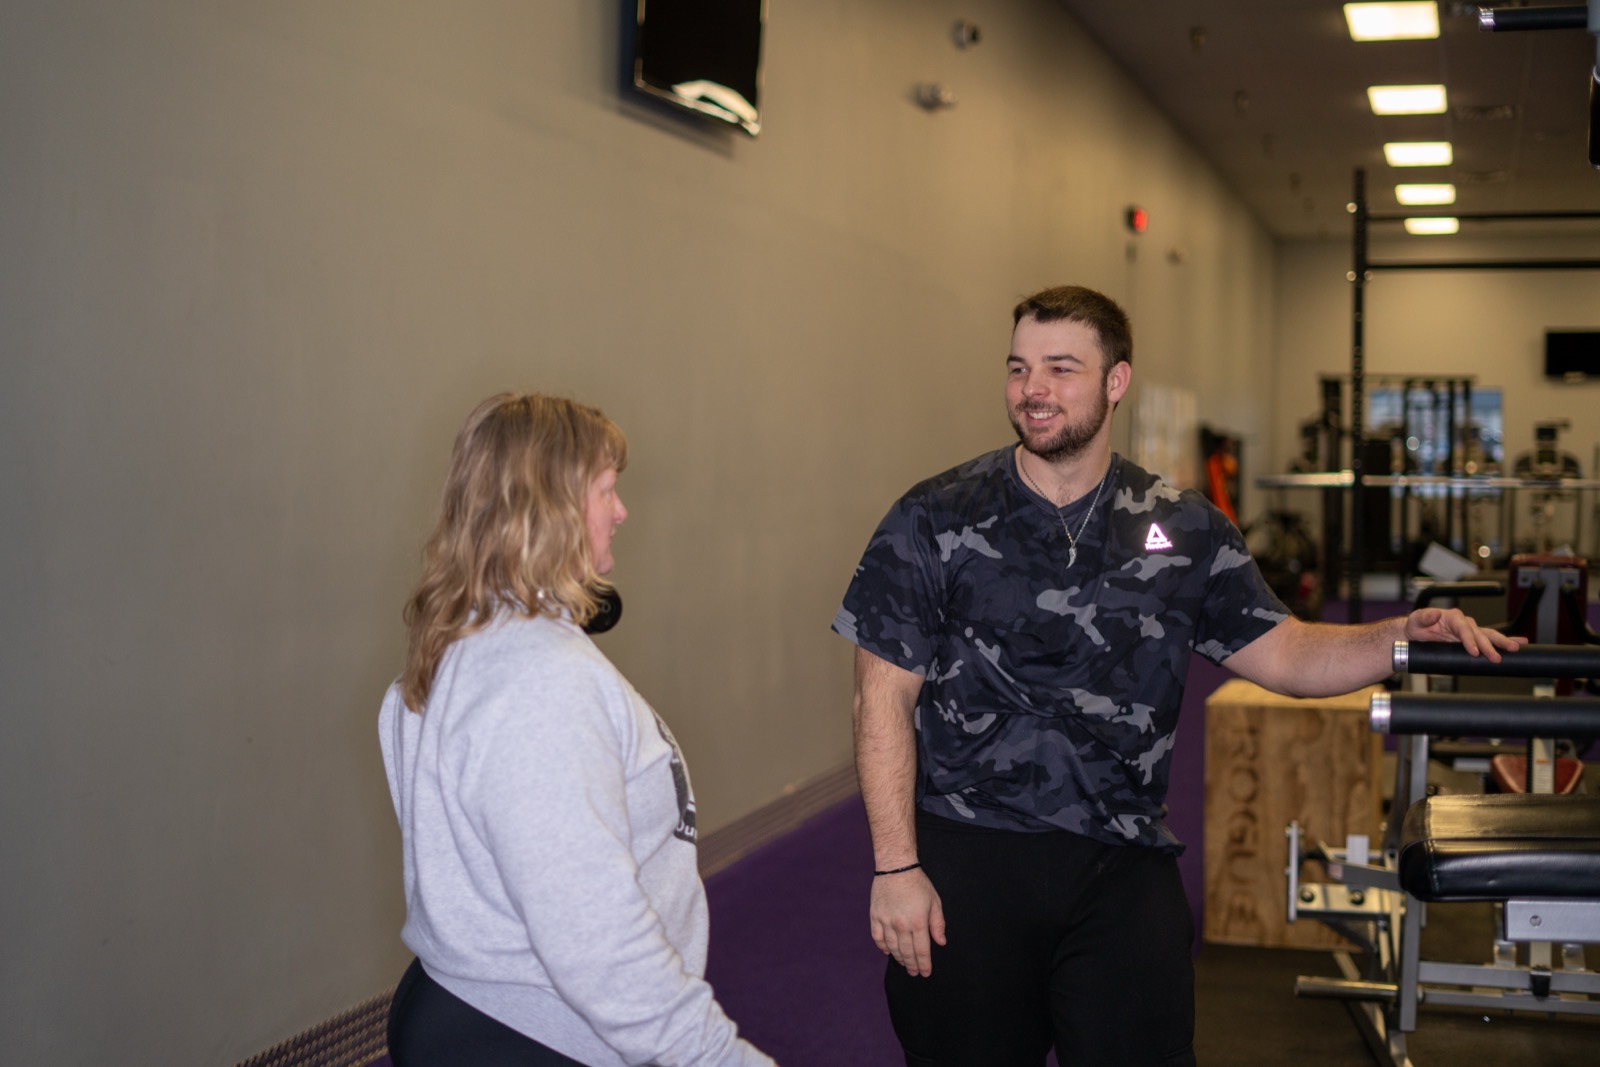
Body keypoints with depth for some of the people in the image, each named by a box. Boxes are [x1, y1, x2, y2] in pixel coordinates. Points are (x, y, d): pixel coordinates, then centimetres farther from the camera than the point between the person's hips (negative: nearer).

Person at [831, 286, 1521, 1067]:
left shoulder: (1182, 532, 5)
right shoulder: (935, 523, -3)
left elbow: (1283, 655, 9)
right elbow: (884, 700, -4)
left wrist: (1404, 636, -9)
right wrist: (895, 867, -9)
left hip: (1121, 870, 2)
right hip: (966, 857, -1)